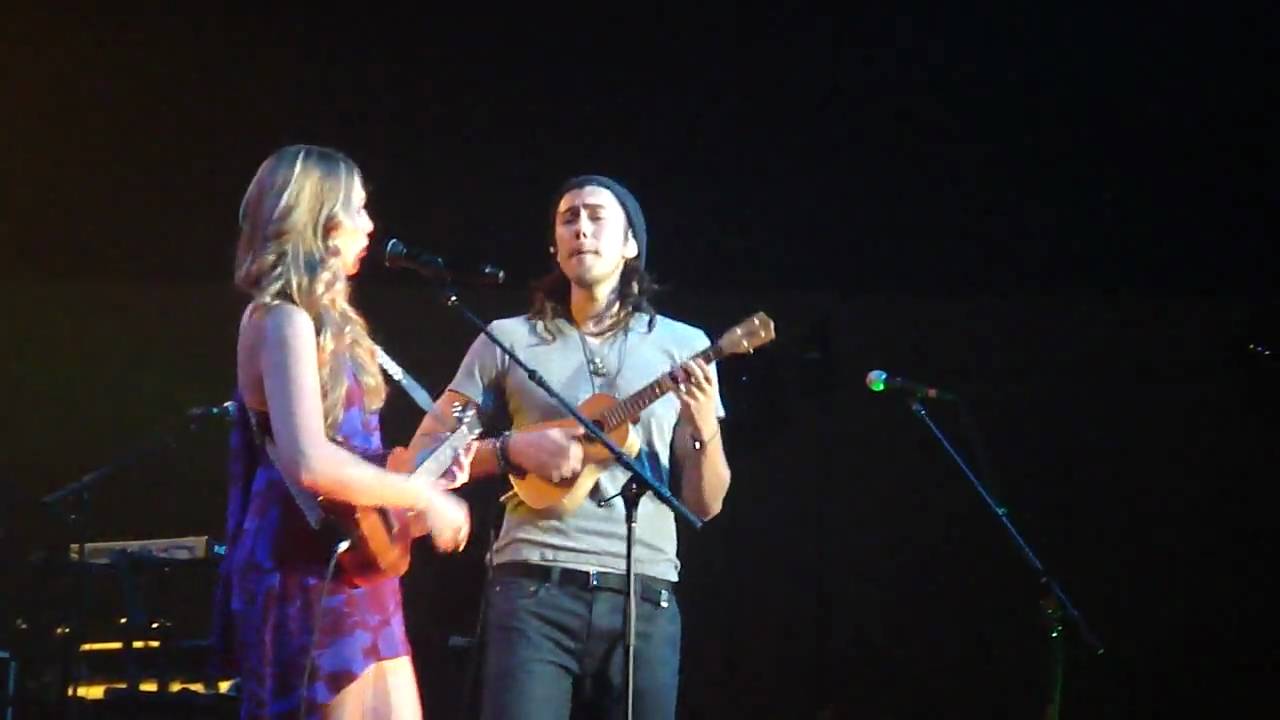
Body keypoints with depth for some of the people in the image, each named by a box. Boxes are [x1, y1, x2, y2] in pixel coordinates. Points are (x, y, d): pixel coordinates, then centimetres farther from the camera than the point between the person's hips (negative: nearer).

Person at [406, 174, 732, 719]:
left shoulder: (682, 346, 11)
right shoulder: (509, 340, 9)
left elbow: (705, 504, 11)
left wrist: (704, 430, -9)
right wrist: (514, 449, -7)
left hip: (644, 597, 1)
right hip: (534, 590, -1)